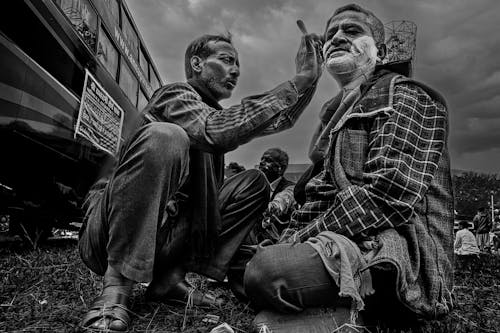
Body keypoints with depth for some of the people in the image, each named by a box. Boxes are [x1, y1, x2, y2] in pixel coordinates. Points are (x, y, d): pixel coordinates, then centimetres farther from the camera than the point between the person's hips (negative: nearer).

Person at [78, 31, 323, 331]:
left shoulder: (214, 114, 17)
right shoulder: (176, 95, -8)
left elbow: (277, 119, 14)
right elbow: (217, 131, -30)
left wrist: (310, 79, 1)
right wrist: (300, 81, -25)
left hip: (164, 234, 8)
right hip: (110, 228, -8)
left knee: (255, 183, 5)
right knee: (164, 136, -31)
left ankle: (171, 277, -3)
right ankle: (117, 287, -24)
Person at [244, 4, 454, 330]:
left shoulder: (402, 95, 0)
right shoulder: (335, 111, 26)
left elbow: (390, 190, -17)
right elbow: (319, 194, 20)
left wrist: (305, 237, -15)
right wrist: (288, 240, 2)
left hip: (393, 250, -9)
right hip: (346, 242, 9)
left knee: (266, 270, -33)